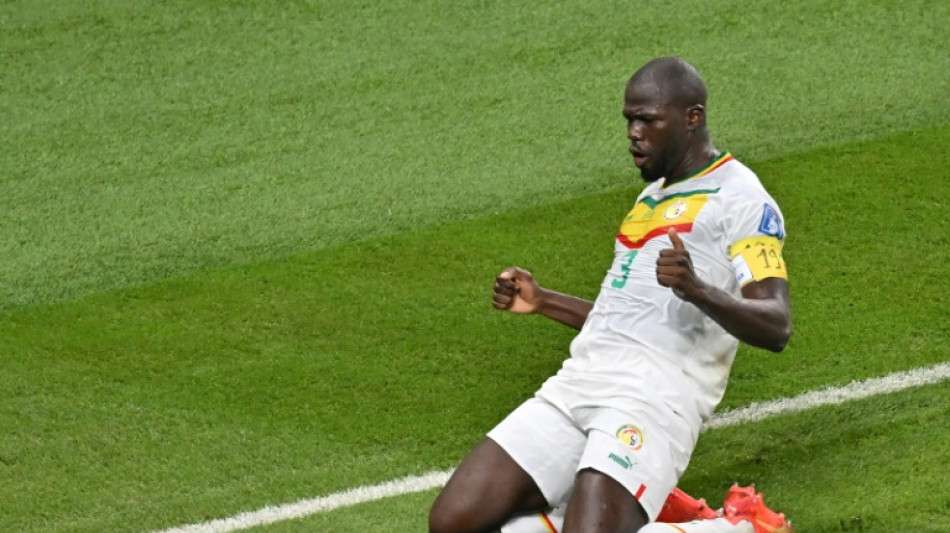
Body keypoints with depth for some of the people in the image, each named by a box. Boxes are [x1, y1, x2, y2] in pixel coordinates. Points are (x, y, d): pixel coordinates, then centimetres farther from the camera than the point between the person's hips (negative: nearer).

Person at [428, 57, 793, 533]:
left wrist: (697, 290, -29)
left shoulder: (740, 200, -1)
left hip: (657, 398, -8)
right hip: (576, 384, 8)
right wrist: (543, 302, 28)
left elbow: (775, 328, -13)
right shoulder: (652, 197, 27)